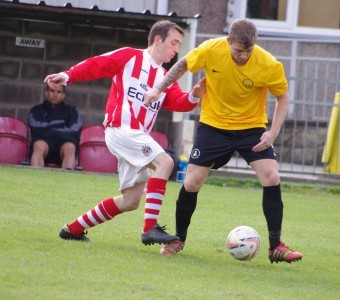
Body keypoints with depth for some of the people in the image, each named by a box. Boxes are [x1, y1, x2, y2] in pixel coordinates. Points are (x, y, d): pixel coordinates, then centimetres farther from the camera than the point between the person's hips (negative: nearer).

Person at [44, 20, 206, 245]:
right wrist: (67, 77, -16)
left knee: (130, 201, 10)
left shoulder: (165, 79, 20)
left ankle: (74, 229, 22)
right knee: (164, 162, -26)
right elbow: (95, 66, -2)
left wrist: (194, 96, -16)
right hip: (122, 129, -9)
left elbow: (180, 103, 5)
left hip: (138, 137, 9)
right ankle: (150, 228, -33)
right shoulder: (130, 57, 2)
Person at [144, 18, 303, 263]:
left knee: (271, 178, -18)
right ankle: (178, 240, 20)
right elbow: (183, 65, 1)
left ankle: (276, 246, -7)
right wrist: (159, 89, -2)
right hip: (213, 125, 1)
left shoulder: (269, 64, -21)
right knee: (191, 183, -3)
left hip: (251, 127, 0)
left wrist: (273, 132, -16)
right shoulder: (210, 50, -20)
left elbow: (283, 97, -5)